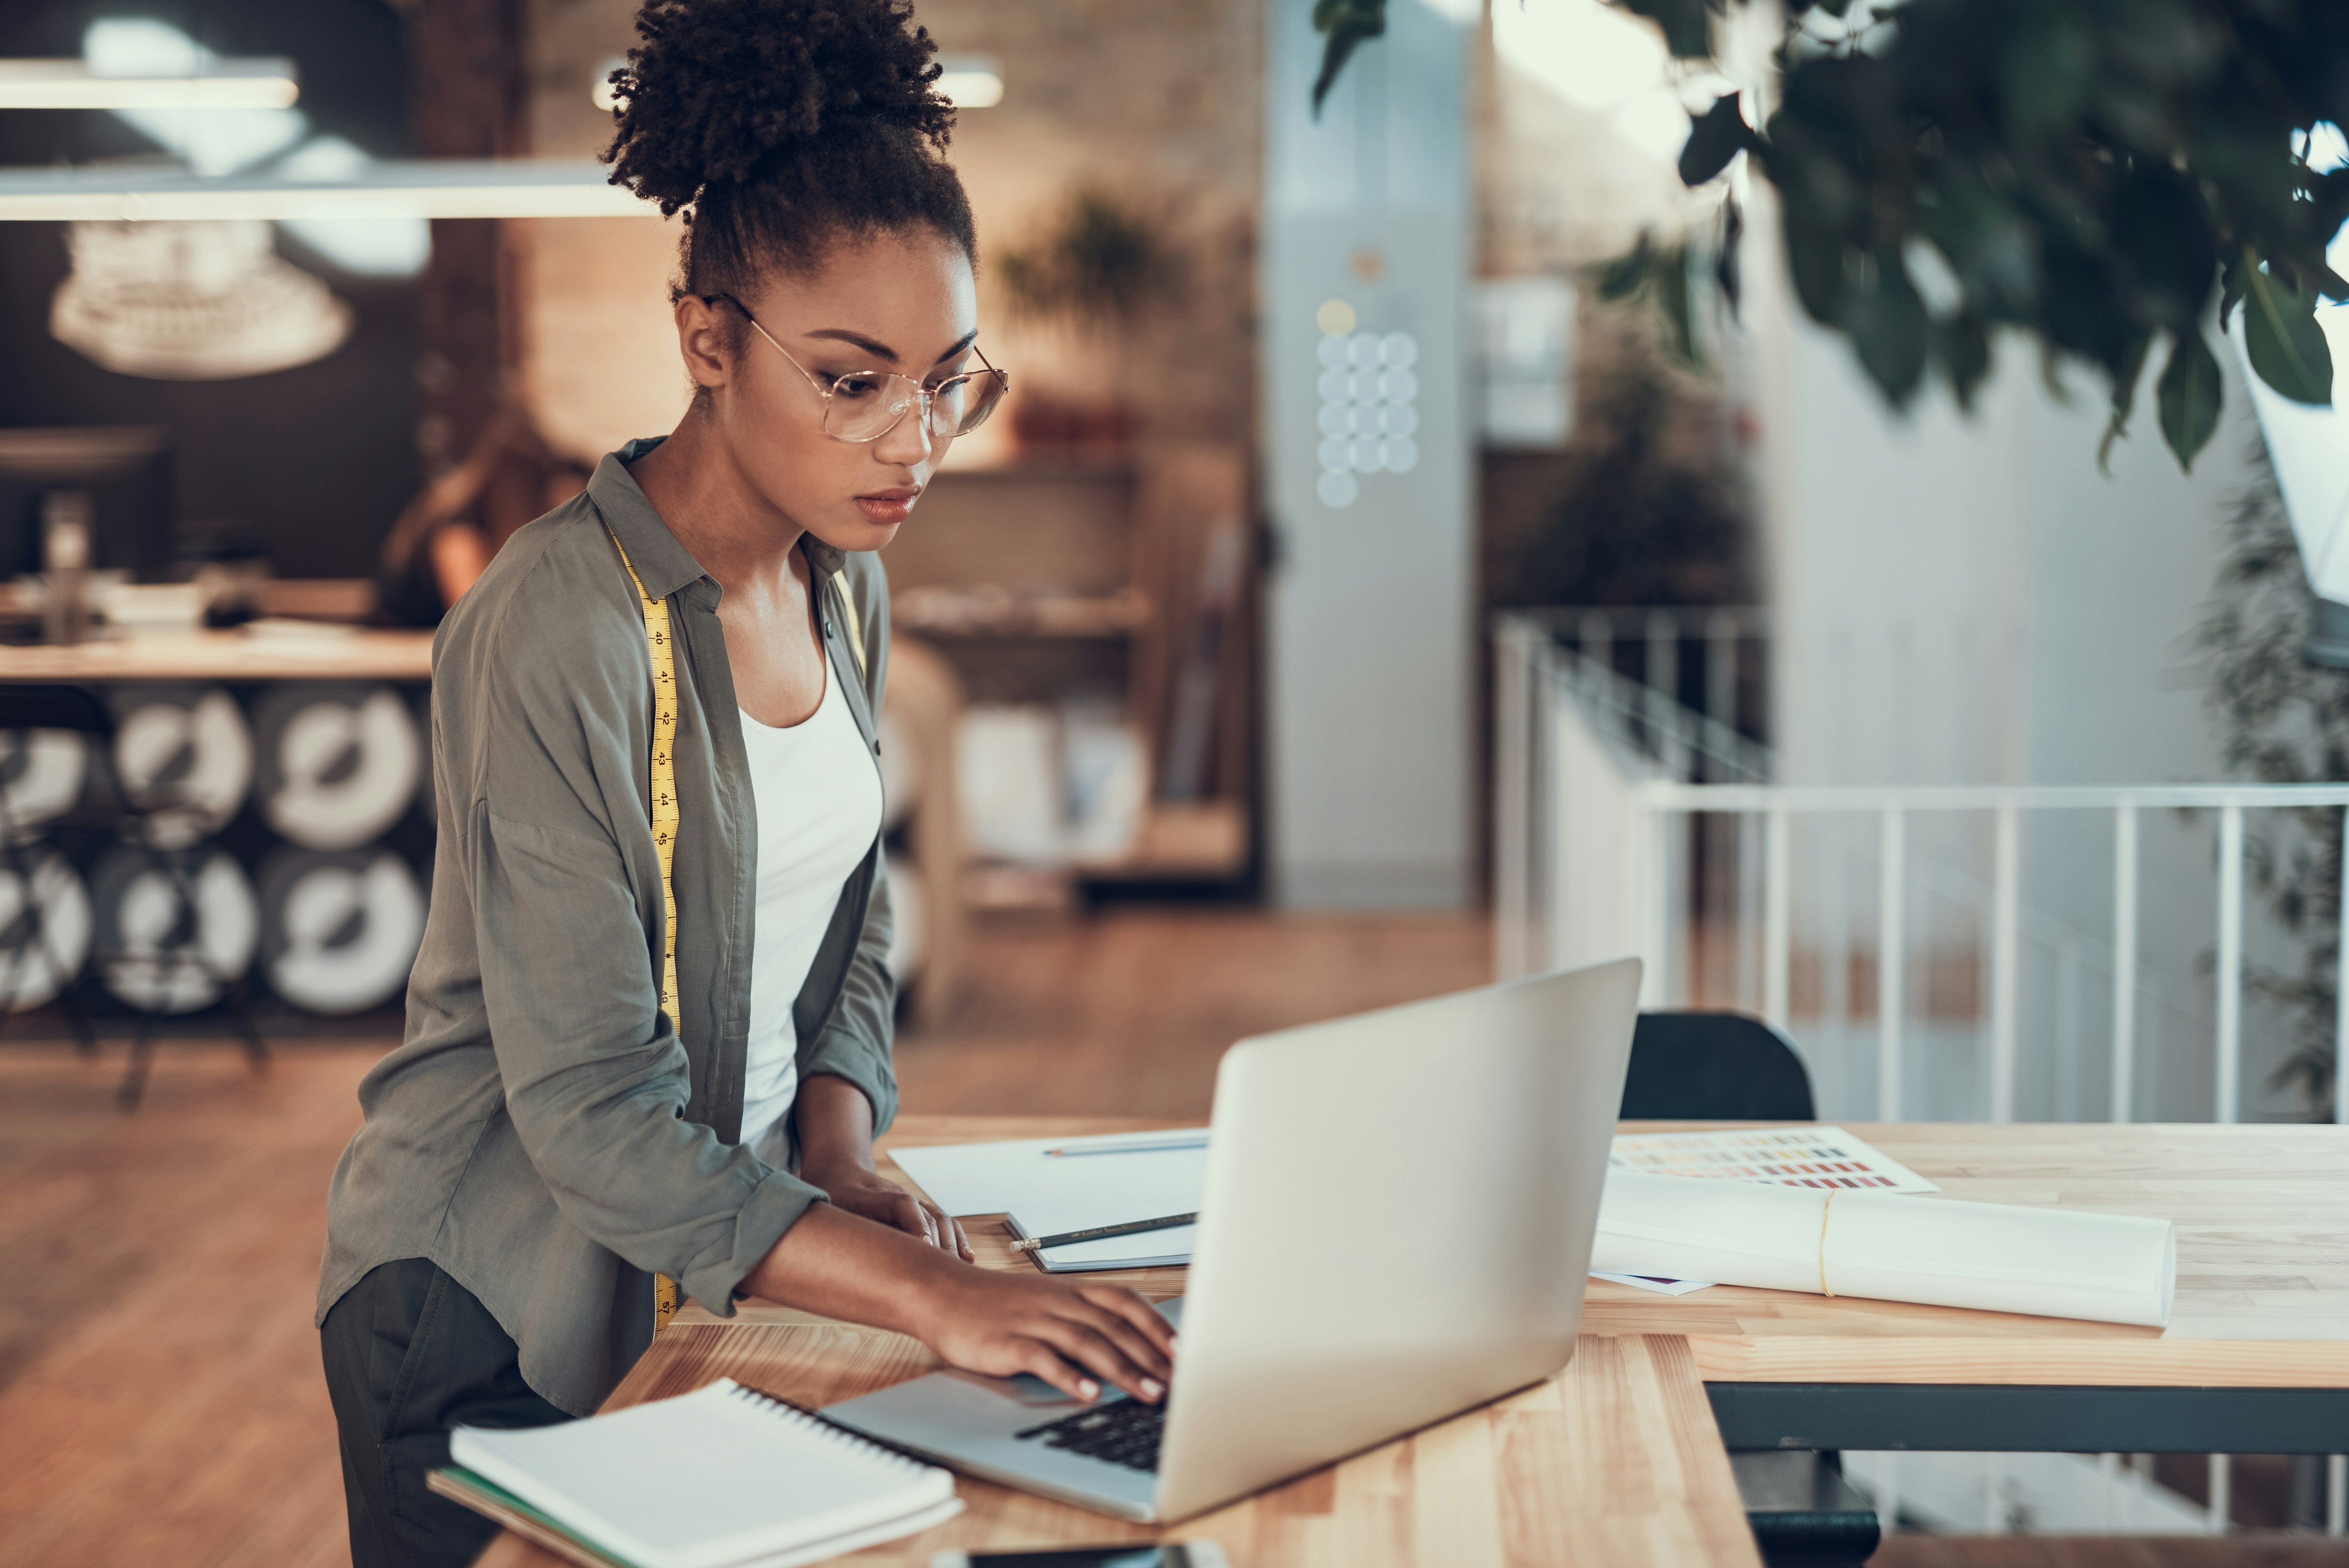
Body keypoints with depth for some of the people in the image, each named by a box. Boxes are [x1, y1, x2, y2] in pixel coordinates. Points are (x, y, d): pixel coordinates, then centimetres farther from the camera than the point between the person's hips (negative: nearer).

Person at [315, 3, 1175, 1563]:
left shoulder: (848, 586, 3)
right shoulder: (559, 628, -23)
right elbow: (594, 1117, -26)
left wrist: (840, 1162, -5)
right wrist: (927, 1293, -34)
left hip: (731, 1256, 7)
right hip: (501, 1311, -7)